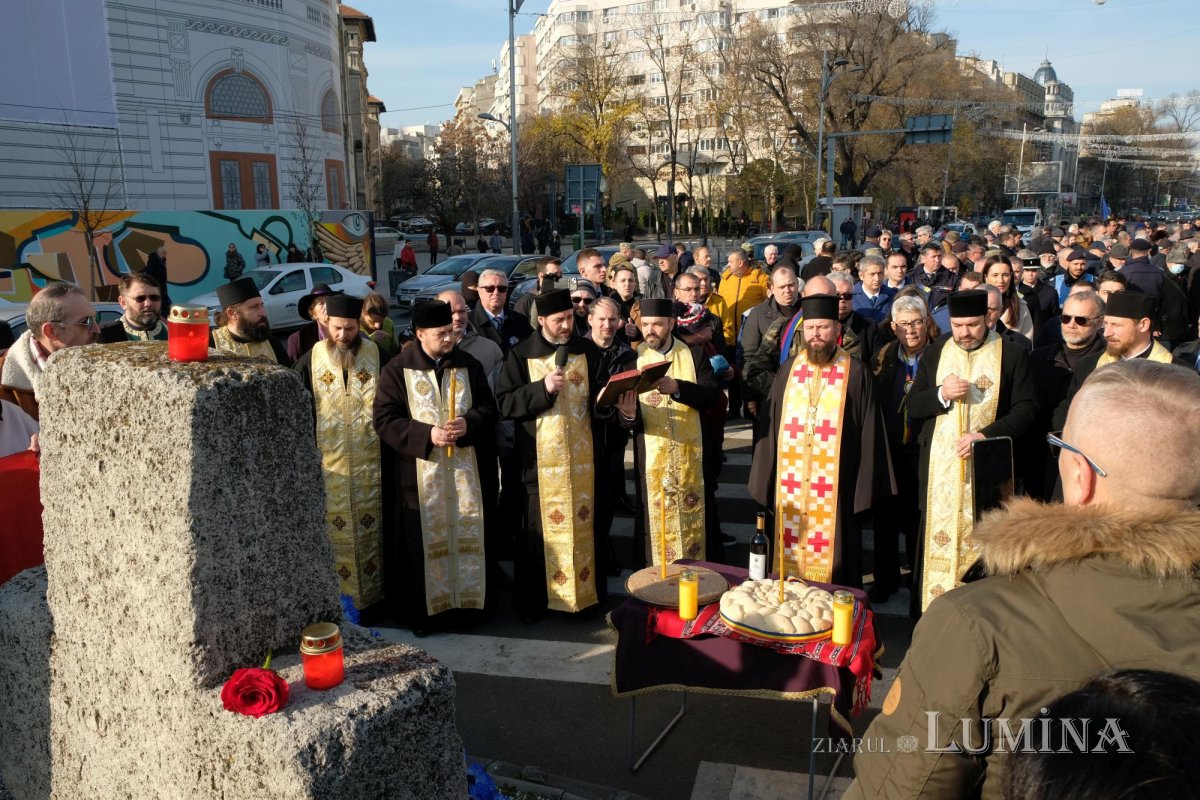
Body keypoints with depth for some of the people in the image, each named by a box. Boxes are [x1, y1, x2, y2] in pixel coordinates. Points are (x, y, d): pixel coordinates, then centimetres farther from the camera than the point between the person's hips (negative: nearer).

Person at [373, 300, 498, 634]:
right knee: (423, 543, 5)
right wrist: (427, 435, -21)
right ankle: (423, 610, 18)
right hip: (419, 475, -3)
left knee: (466, 537, 9)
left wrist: (469, 423, -17)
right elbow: (384, 419, -10)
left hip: (465, 472, 3)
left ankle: (466, 602, 24)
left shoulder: (469, 365, 3)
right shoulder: (397, 369, -6)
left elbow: (489, 408, 5)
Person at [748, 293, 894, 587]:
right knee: (791, 562, 9)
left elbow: (869, 434, -2)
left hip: (835, 490, -3)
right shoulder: (788, 370, 7)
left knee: (832, 563, 4)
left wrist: (864, 490, -5)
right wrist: (766, 482, 6)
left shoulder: (855, 373, -2)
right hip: (790, 488, 3)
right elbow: (770, 424, 9)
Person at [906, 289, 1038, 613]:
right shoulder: (934, 354, 9)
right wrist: (941, 394, -12)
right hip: (940, 469, 2)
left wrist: (987, 434, -18)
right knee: (938, 538, 4)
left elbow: (1027, 408, -4)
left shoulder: (1013, 354, 0)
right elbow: (913, 408, 8)